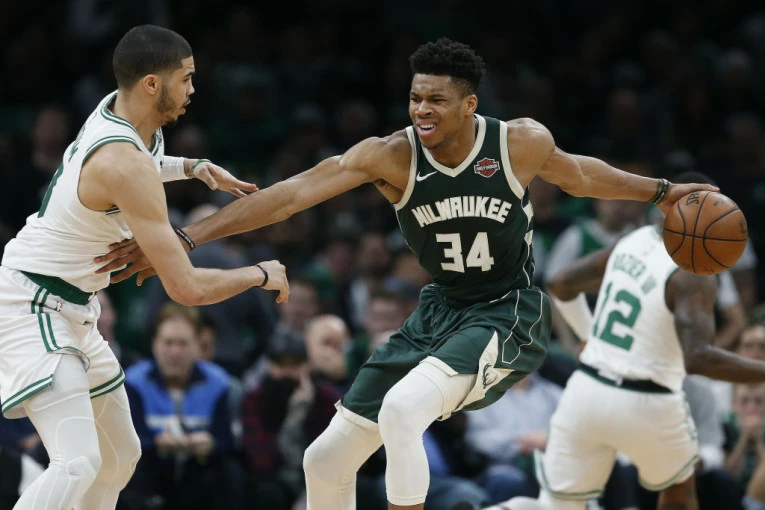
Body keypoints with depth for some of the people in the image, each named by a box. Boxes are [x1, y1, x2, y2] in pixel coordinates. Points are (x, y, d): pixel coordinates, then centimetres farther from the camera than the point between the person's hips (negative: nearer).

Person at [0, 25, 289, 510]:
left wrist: (190, 167, 15)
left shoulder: (115, 108, 1)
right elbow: (186, 287, -26)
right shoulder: (127, 164, -27)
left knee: (120, 455, 18)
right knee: (78, 463, -25)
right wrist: (262, 275, -10)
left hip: (71, 311, 11)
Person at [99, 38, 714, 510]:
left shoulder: (521, 142, -15)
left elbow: (576, 174, 10)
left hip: (509, 316, -4)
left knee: (402, 408, -32)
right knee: (326, 459, 3)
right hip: (440, 310, 4)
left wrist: (660, 192, 17)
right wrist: (182, 239, -30)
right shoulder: (392, 156, -15)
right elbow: (293, 193, -24)